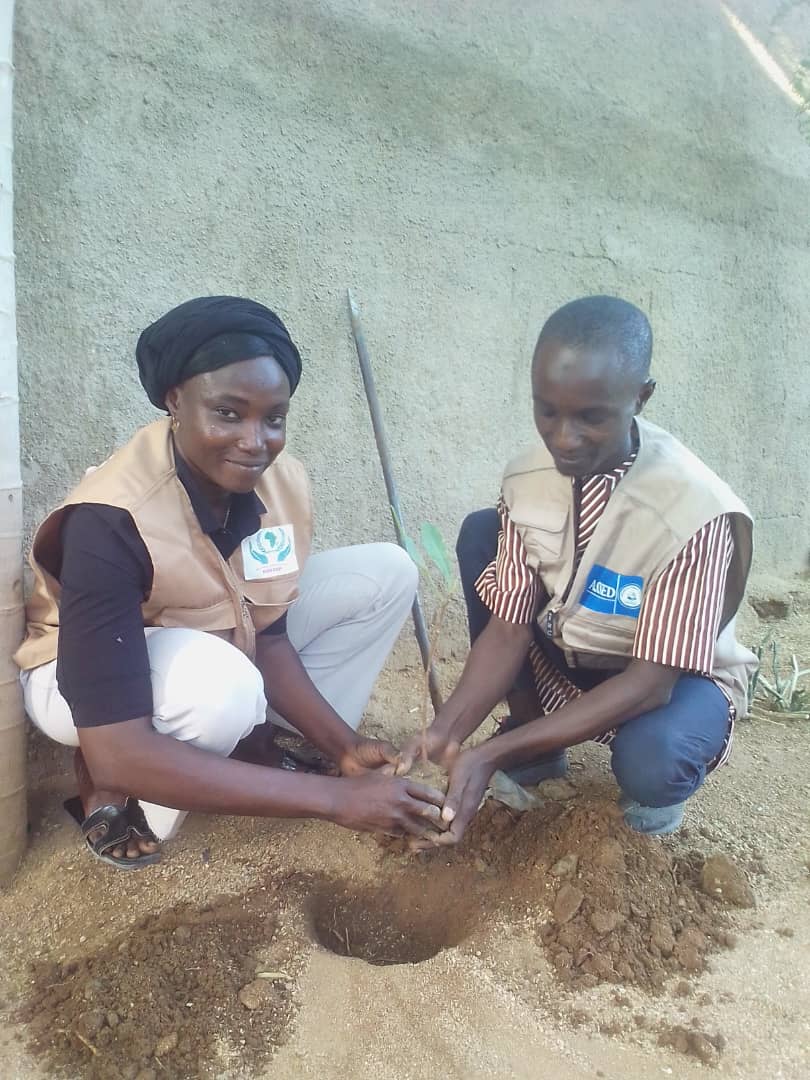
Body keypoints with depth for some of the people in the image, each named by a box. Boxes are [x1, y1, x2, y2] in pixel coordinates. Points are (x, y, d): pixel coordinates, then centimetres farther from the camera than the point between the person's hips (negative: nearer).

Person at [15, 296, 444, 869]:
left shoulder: (283, 481, -19)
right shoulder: (111, 521, -36)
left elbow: (268, 636, -6)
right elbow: (118, 752, -40)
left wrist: (344, 746, -20)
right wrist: (334, 797, -41)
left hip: (223, 635, 6)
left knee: (387, 572, -8)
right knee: (220, 684, -41)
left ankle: (254, 745, 1)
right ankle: (106, 793, -8)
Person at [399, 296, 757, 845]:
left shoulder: (694, 508, -32)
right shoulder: (526, 480, -16)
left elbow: (649, 681, -31)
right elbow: (508, 628, -14)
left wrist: (490, 753, -37)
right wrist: (445, 734, -29)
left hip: (676, 677, -4)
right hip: (565, 659, 5)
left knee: (650, 760, -38)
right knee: (481, 532, -16)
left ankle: (658, 784, 4)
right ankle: (532, 742, -1)